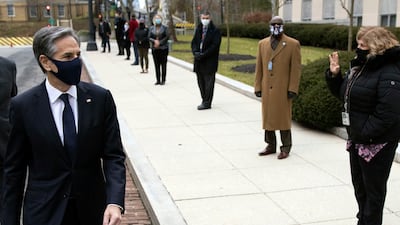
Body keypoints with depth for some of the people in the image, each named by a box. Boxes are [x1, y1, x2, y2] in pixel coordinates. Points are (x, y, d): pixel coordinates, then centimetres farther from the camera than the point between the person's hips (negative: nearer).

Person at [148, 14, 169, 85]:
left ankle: (163, 80, 3)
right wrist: (155, 41, -14)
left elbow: (167, 37, -5)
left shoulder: (165, 28, 2)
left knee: (163, 64, -2)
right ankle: (158, 80, 8)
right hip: (154, 49, 3)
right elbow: (149, 37, 4)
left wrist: (159, 42, -11)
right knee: (156, 65, 3)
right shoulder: (151, 28, 10)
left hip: (163, 48, -2)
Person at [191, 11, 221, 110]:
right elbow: (194, 42, 12)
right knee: (201, 81, 11)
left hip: (210, 61, -6)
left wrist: (203, 55, -17)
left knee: (208, 82, -4)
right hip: (199, 61, 6)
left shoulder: (215, 31, -6)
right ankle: (204, 100, 22)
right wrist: (195, 52, -8)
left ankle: (207, 103, 0)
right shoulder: (198, 29, 13)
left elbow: (214, 46, -13)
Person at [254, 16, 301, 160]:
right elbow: (259, 67, 11)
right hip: (267, 88, 4)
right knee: (268, 117, 10)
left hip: (283, 89, -4)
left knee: (284, 118, 2)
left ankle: (286, 148, 13)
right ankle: (271, 145, 22)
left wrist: (292, 89, -10)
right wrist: (258, 87, 6)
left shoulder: (293, 44, -2)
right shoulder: (262, 44, 10)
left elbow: (296, 68, -5)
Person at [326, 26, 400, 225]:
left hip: (377, 143, -9)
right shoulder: (359, 66, 7)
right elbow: (343, 94, 17)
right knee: (359, 184, 22)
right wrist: (334, 74, 1)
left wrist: (365, 133, -24)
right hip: (357, 140, 9)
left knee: (373, 187, 7)